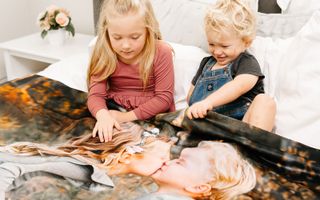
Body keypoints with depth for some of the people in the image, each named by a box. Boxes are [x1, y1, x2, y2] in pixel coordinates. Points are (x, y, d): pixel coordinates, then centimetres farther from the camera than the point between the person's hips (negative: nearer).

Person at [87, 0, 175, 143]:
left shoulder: (161, 53, -15)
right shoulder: (104, 55, -8)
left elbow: (164, 98, -15)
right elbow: (96, 94, -14)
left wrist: (127, 117, -21)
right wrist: (103, 115, -37)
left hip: (153, 117, -2)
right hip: (115, 112, 2)